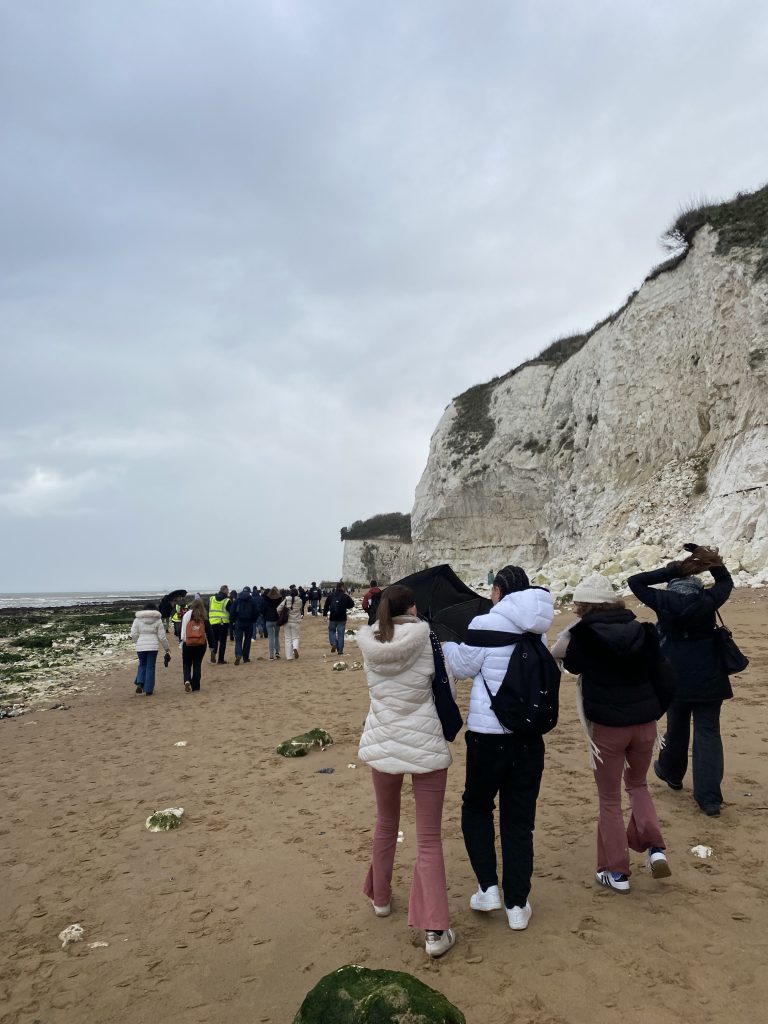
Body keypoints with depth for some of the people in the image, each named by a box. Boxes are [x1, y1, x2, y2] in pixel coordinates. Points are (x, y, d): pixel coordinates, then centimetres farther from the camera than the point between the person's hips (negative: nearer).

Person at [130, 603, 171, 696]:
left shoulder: (138, 619, 5)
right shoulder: (158, 620, 3)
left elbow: (133, 634, -2)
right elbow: (162, 636, 2)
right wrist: (167, 648, 14)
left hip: (141, 646, 1)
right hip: (153, 646, -1)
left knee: (142, 665, 19)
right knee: (150, 667, 7)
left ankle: (139, 683, -1)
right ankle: (148, 690, 7)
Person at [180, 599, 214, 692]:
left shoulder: (186, 615, -1)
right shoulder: (204, 618, 1)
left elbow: (182, 630, -1)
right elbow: (209, 632, 3)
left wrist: (180, 642, 5)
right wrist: (212, 645, 9)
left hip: (187, 645, 0)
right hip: (201, 645, 1)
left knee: (186, 665, 12)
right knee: (197, 665, 10)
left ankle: (187, 680, -13)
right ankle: (195, 687, 10)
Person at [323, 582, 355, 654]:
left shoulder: (330, 595, -1)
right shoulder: (345, 596, -6)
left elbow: (326, 605, 1)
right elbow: (352, 604, 5)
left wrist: (324, 614, 9)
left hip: (332, 618, 1)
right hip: (342, 618, -1)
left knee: (331, 631, 19)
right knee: (340, 633, 6)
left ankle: (333, 643, -6)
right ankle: (340, 650, 5)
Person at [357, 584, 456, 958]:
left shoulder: (369, 643, -4)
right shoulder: (425, 637, -10)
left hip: (382, 744, 3)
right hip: (425, 745, -3)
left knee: (386, 824, 26)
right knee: (429, 837, 8)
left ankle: (380, 898, 42)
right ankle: (435, 930, 5)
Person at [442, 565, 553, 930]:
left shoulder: (485, 624, -14)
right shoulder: (537, 631, 2)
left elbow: (462, 668, -3)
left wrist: (447, 639, 12)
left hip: (488, 735, -4)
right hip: (529, 736, 4)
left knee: (476, 807, 19)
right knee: (519, 820, 13)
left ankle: (488, 887, 15)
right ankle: (517, 905, 20)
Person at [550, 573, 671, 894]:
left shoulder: (584, 635, -13)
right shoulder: (641, 630, -1)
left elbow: (564, 658, 6)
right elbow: (659, 676, 5)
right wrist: (654, 713, 16)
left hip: (607, 725, -4)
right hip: (644, 722, 4)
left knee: (610, 799, 13)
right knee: (638, 784, 28)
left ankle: (616, 871, 18)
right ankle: (655, 848, 12)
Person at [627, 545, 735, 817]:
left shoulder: (663, 601, -10)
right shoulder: (709, 600, -6)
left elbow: (634, 581, 1)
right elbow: (726, 581, 14)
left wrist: (672, 570, -4)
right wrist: (712, 561, 0)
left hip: (676, 679, 0)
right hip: (709, 678, 1)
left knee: (676, 728, 19)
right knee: (708, 734, 4)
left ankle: (671, 774, 42)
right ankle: (710, 798, 1)